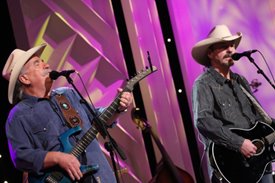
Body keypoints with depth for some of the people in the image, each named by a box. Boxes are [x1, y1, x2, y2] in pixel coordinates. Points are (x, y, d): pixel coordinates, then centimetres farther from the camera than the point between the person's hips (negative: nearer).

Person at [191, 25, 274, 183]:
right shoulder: (204, 84, -8)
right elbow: (203, 121, -22)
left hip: (257, 158, 7)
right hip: (227, 163, -7)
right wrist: (239, 143, -25)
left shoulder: (240, 81, 16)